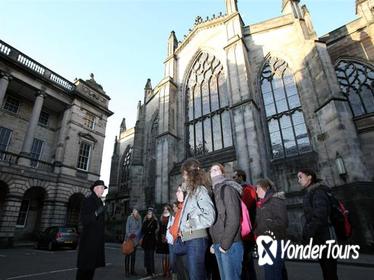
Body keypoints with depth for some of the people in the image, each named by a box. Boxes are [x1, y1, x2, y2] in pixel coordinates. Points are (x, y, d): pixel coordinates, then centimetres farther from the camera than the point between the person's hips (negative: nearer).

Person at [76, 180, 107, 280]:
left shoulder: (100, 202, 13)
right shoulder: (87, 200, -9)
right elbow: (83, 220, -15)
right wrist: (96, 213, -30)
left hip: (97, 239, 8)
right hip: (88, 238, -8)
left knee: (92, 263, 12)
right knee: (85, 264, -3)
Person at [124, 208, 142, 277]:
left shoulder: (139, 218, 5)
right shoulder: (129, 217, -1)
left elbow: (140, 227, 1)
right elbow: (127, 226, -5)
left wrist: (135, 234, -12)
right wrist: (129, 235, -14)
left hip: (135, 238, 3)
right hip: (128, 237, -2)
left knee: (133, 254, 9)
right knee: (128, 254, -3)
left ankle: (132, 270, 17)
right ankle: (127, 271, 4)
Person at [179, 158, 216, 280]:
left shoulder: (200, 190, -11)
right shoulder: (192, 191, 15)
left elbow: (210, 215, -19)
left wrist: (191, 223, -10)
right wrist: (183, 227, 5)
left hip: (196, 238, -9)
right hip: (189, 239, 9)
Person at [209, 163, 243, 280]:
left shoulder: (227, 189, -10)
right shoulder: (215, 192, 14)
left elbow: (233, 219, -17)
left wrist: (225, 243, -15)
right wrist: (215, 243, 10)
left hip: (229, 245, -8)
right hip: (218, 244, 8)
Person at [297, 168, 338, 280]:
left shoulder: (318, 191, -13)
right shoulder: (309, 193, 13)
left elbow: (319, 216, -22)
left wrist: (308, 234, -18)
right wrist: (307, 233, 7)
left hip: (325, 238, -9)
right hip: (321, 239, 9)